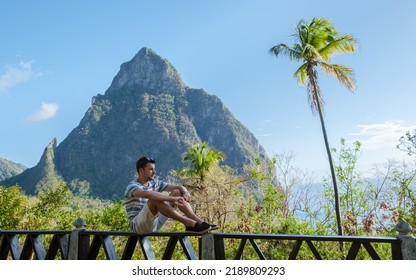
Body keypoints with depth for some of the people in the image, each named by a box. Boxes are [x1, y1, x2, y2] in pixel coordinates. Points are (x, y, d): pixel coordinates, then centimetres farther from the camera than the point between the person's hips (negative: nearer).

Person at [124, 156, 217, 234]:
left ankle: (199, 221, -18)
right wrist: (172, 199, -43)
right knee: (155, 199, -35)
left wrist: (185, 193, -19)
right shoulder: (132, 186, -12)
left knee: (177, 192, -3)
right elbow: (147, 194, -37)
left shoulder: (155, 183, 10)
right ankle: (189, 223, -37)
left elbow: (179, 187, 6)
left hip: (155, 222, 7)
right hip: (138, 226, -7)